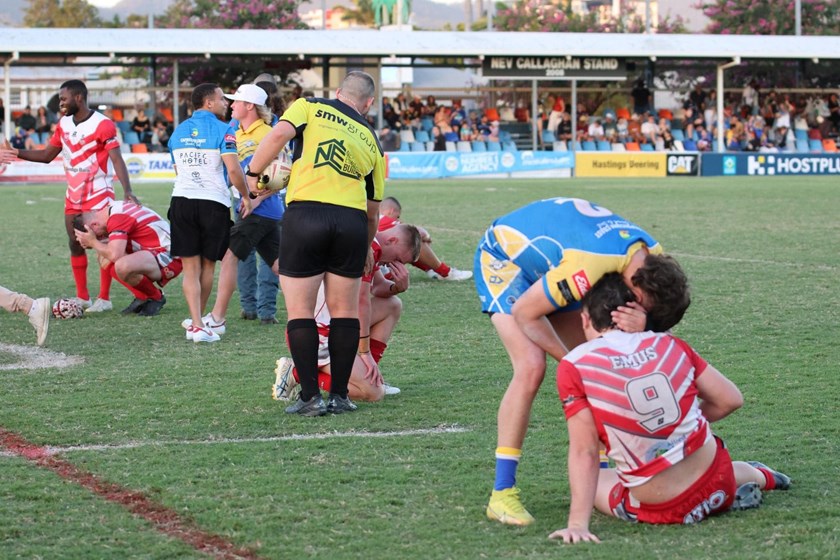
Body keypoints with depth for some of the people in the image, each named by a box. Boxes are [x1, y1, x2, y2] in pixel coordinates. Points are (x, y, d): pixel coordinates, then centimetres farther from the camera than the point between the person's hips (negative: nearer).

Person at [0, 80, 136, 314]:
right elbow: (47, 155, 13)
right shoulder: (64, 124, 6)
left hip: (99, 194, -7)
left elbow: (117, 159, -20)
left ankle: (104, 299, 3)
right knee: (75, 244, 6)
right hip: (73, 195, 7)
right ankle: (82, 297, 14)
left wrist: (127, 190, -31)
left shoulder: (102, 124, -15)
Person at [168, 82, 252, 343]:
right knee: (208, 265, 13)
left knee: (190, 268, 3)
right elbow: (233, 168, -17)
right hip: (214, 202, -4)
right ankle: (197, 319, 23)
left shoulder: (178, 131, 12)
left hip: (181, 200, 4)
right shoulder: (222, 130, -7)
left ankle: (197, 325, -9)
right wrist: (246, 196, -4)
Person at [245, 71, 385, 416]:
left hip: (305, 214, -3)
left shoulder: (310, 107, 13)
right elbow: (373, 211, 25)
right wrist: (364, 252, 38)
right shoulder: (370, 139, 22)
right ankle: (339, 395, 15)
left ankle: (310, 397, 2)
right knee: (344, 311, 14)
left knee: (300, 311, 4)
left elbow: (279, 134, -9)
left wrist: (253, 174, 2)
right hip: (352, 219, 3)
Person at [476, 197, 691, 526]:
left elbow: (661, 322, -14)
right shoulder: (588, 265, -41)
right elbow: (524, 312, -31)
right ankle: (502, 493, -17)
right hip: (503, 259, -8)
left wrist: (643, 325, -39)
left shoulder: (652, 255, -17)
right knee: (531, 367, -23)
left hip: (547, 265, 8)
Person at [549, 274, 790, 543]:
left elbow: (584, 452, -14)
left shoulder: (574, 367, -11)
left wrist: (578, 525, -12)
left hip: (663, 508, -7)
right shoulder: (668, 344, 0)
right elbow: (731, 399, 5)